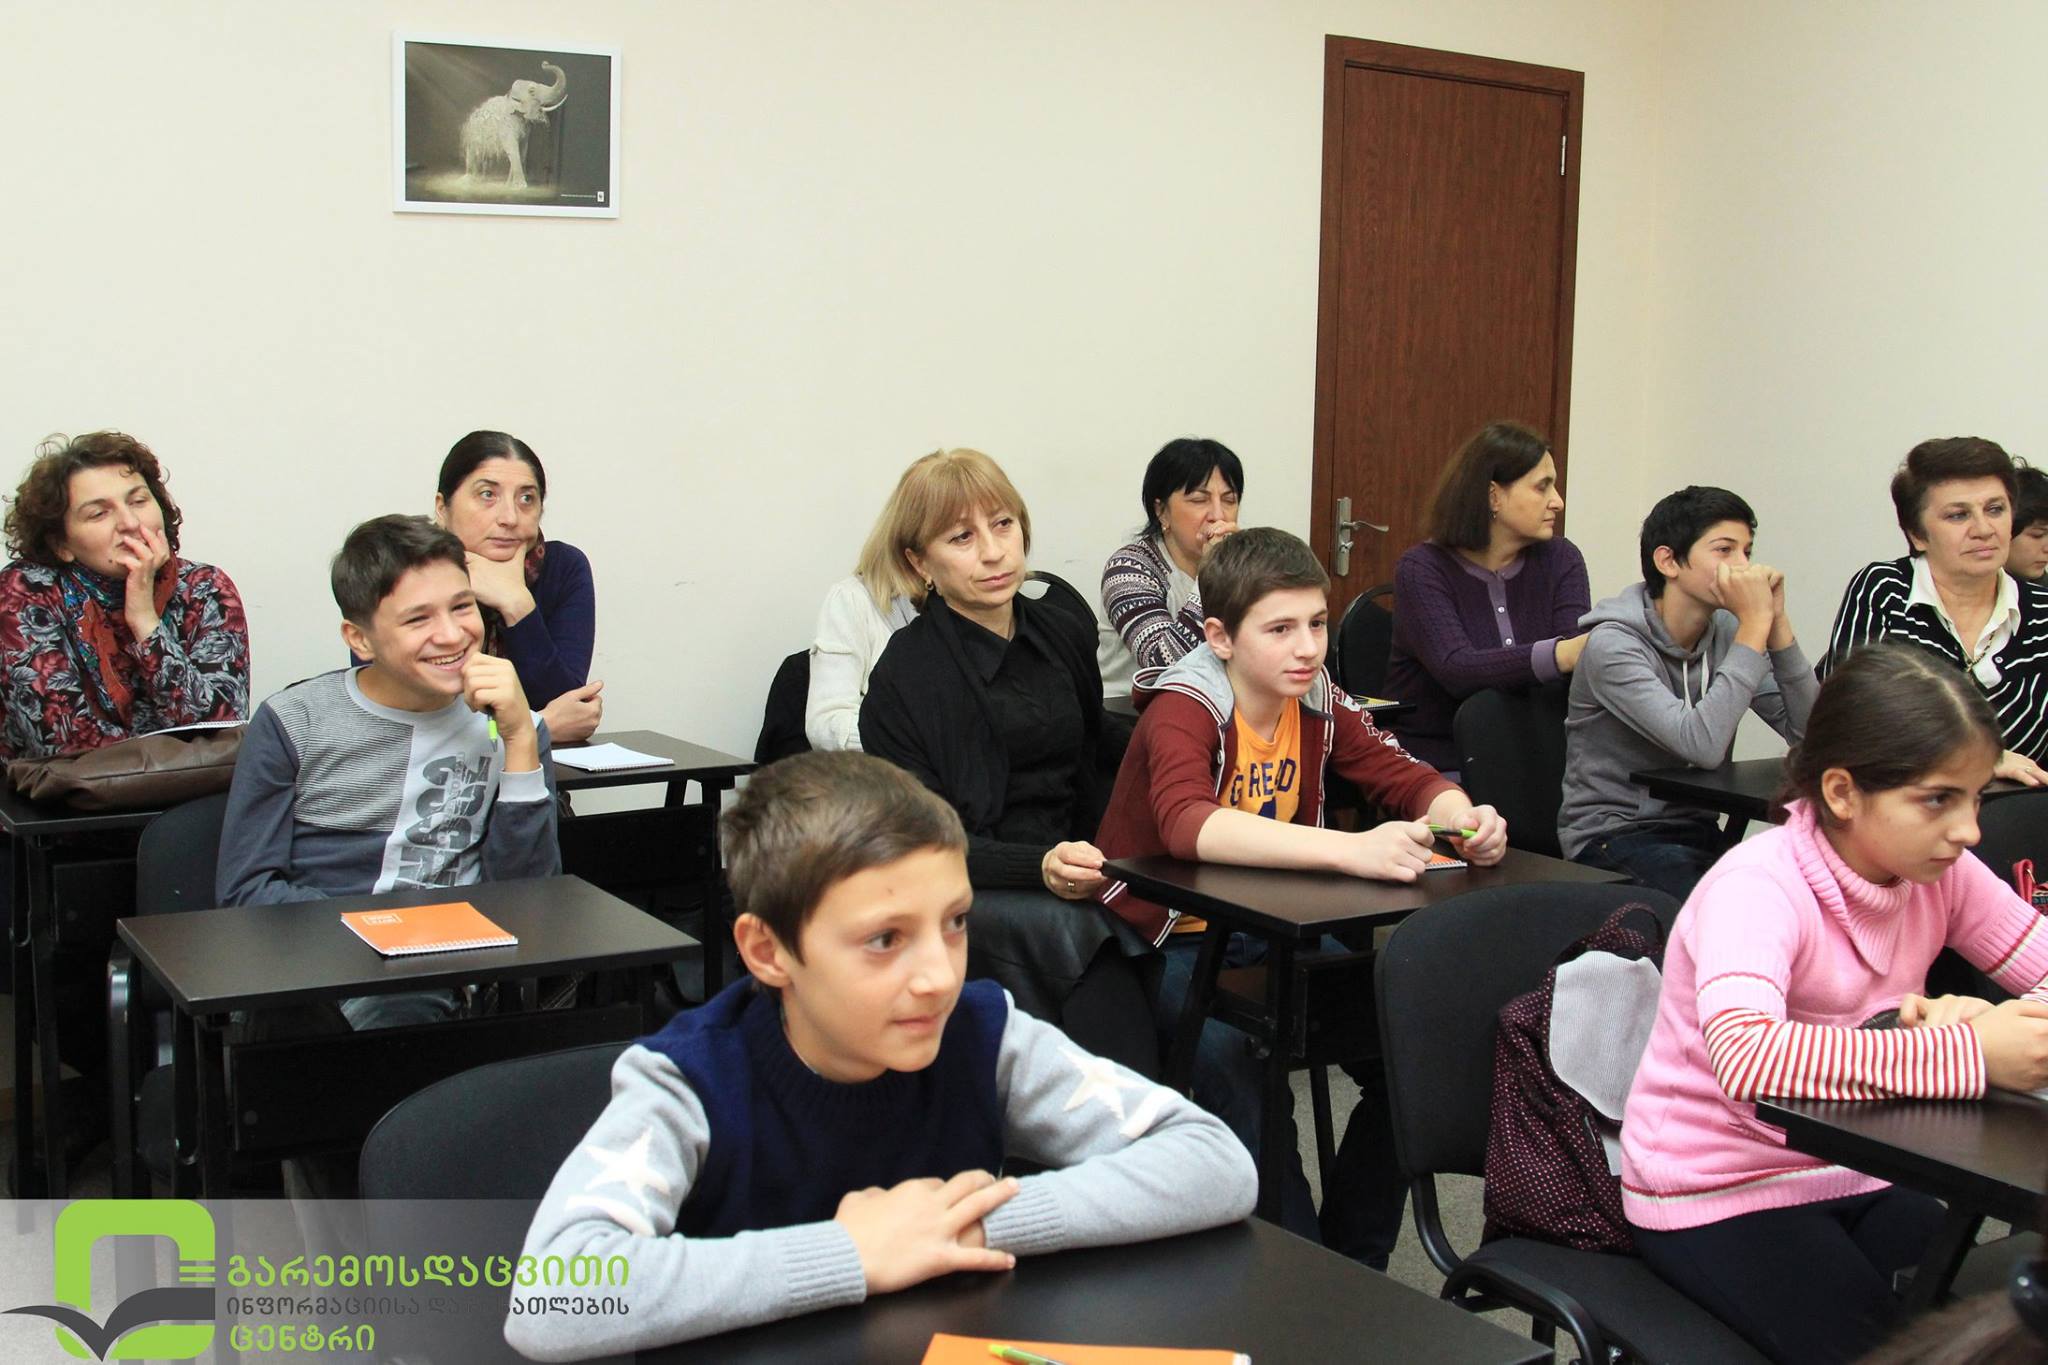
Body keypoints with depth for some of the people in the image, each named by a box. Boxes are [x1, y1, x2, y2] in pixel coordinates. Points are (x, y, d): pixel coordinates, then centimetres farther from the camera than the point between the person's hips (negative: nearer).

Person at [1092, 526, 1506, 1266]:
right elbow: (1186, 824, -41)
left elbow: (1407, 777, -1)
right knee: (1225, 1054, -34)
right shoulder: (1183, 710, -21)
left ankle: (1354, 1264, 4)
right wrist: (1351, 849, -53)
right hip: (1162, 944, -6)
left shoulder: (1317, 702, -1)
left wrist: (1465, 818, -27)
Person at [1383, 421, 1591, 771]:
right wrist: (1560, 655, -38)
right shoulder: (1422, 569, -8)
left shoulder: (1560, 560, 5)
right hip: (1433, 762, -3)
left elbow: (1577, 653, -9)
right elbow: (1455, 669, -24)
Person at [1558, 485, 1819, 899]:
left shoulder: (1726, 631, 5)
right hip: (1612, 836, -6)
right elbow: (1702, 745, -28)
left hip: (1697, 833, 6)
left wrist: (1777, 622, -9)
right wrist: (1755, 623, -22)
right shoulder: (1613, 644, -15)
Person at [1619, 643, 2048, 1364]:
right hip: (1715, 1196, -6)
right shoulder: (1759, 888, -25)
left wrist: (1980, 1024, -28)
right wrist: (1969, 1055, -42)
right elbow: (1743, 1057, -43)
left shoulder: (1942, 873, -4)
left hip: (1853, 1173, 6)